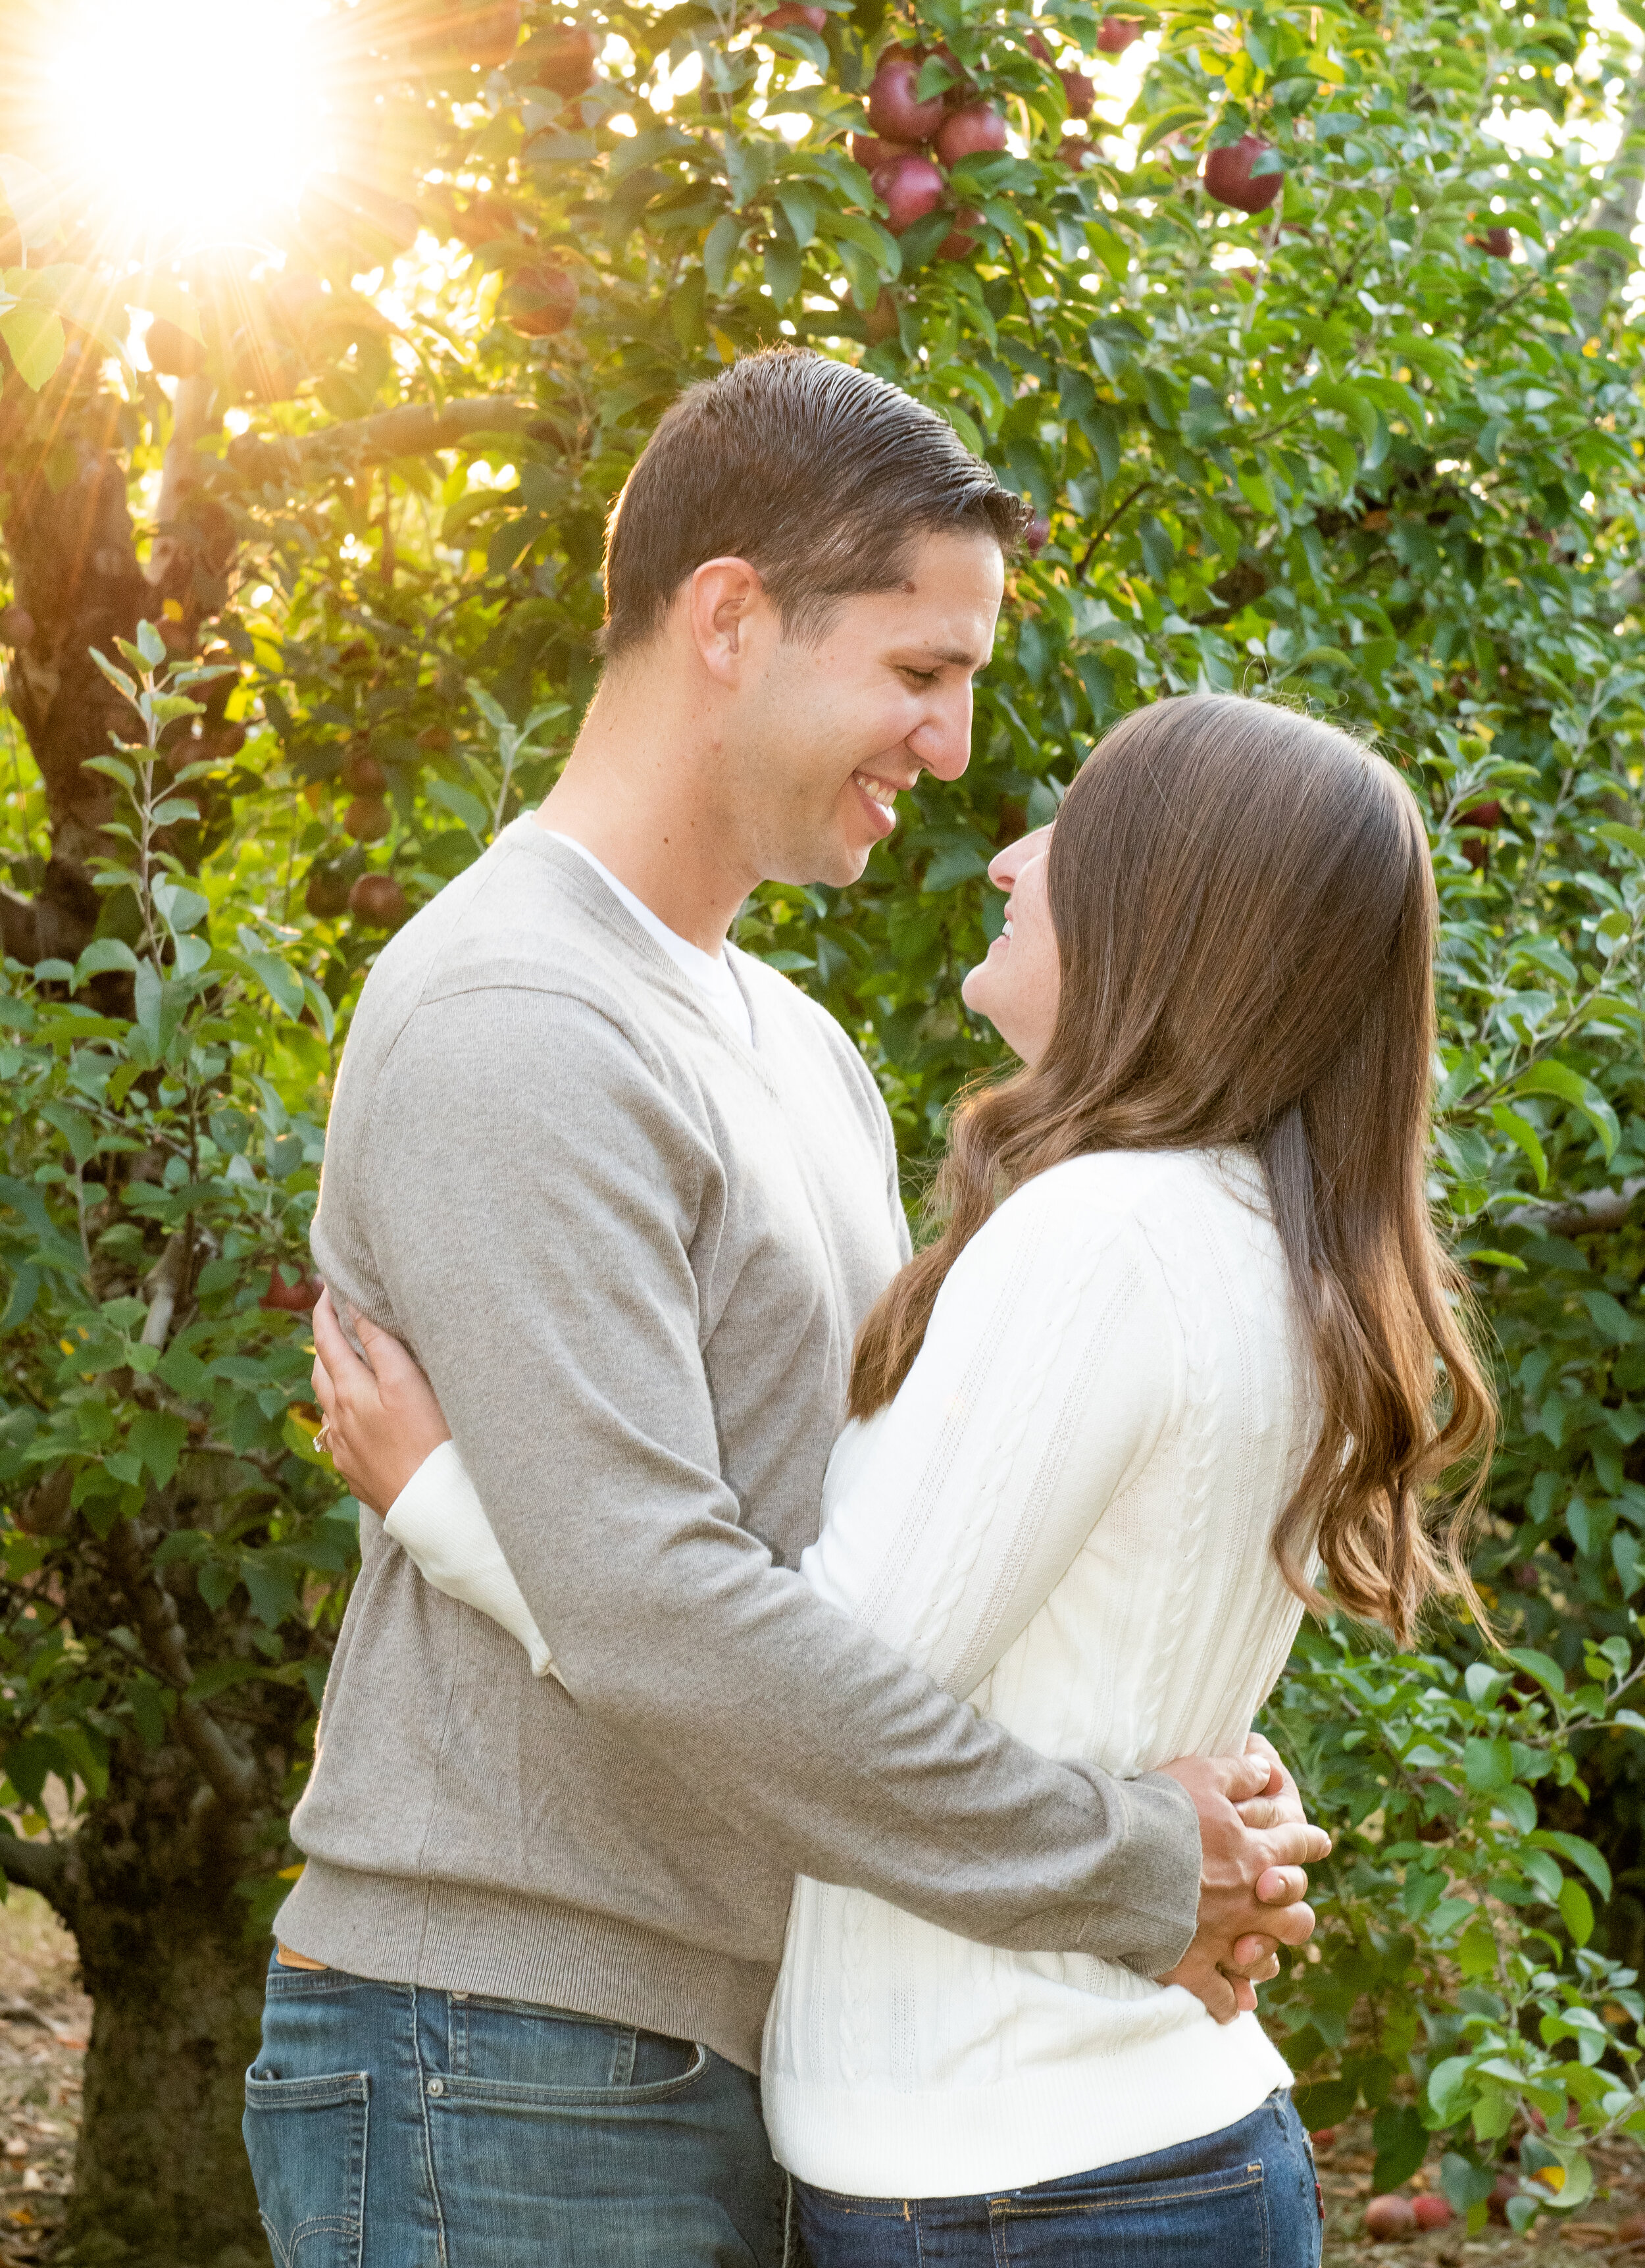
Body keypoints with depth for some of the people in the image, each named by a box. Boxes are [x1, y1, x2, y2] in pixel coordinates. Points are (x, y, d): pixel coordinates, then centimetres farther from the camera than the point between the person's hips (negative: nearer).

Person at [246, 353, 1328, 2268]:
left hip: (739, 2078, 9)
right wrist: (1133, 1876, -17)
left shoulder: (795, 1049, 16)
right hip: (510, 2087, -9)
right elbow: (650, 1607, -25)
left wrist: (1189, 1782, -1)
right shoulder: (511, 1029, -16)